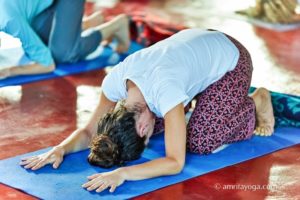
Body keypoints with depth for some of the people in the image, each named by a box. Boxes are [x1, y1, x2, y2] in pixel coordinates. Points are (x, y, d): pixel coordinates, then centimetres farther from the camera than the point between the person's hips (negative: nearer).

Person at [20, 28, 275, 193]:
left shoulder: (164, 90, -44)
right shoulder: (115, 80, -26)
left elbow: (175, 163, -43)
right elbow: (89, 131, -13)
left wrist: (121, 173, -54)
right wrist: (60, 149, -32)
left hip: (229, 57, -5)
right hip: (193, 43, 6)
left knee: (200, 143, -15)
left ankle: (256, 102, 9)